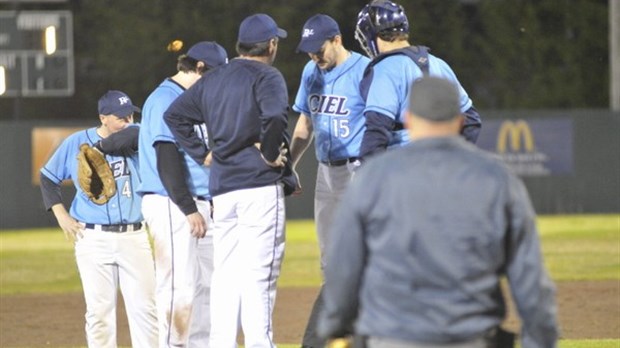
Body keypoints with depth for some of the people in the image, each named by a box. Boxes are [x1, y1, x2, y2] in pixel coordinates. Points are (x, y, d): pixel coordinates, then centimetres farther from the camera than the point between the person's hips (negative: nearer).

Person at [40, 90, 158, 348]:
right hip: (93, 239, -1)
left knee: (144, 308, -3)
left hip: (134, 237, 1)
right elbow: (48, 177, 13)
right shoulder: (76, 142, 4)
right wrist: (61, 215, 6)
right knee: (99, 311, 1)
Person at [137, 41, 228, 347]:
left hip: (199, 205, 9)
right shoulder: (165, 99, -9)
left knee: (207, 284, 7)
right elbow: (166, 160, -16)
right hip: (171, 206, -9)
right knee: (179, 285, -12)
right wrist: (188, 209, -19)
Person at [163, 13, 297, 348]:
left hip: (221, 188, 7)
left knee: (224, 275, 10)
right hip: (260, 184, -7)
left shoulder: (212, 79, 15)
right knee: (257, 276, -8)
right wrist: (270, 154, -12)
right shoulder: (266, 76, -7)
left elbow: (174, 115, 19)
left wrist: (202, 154, 15)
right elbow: (274, 115, -26)